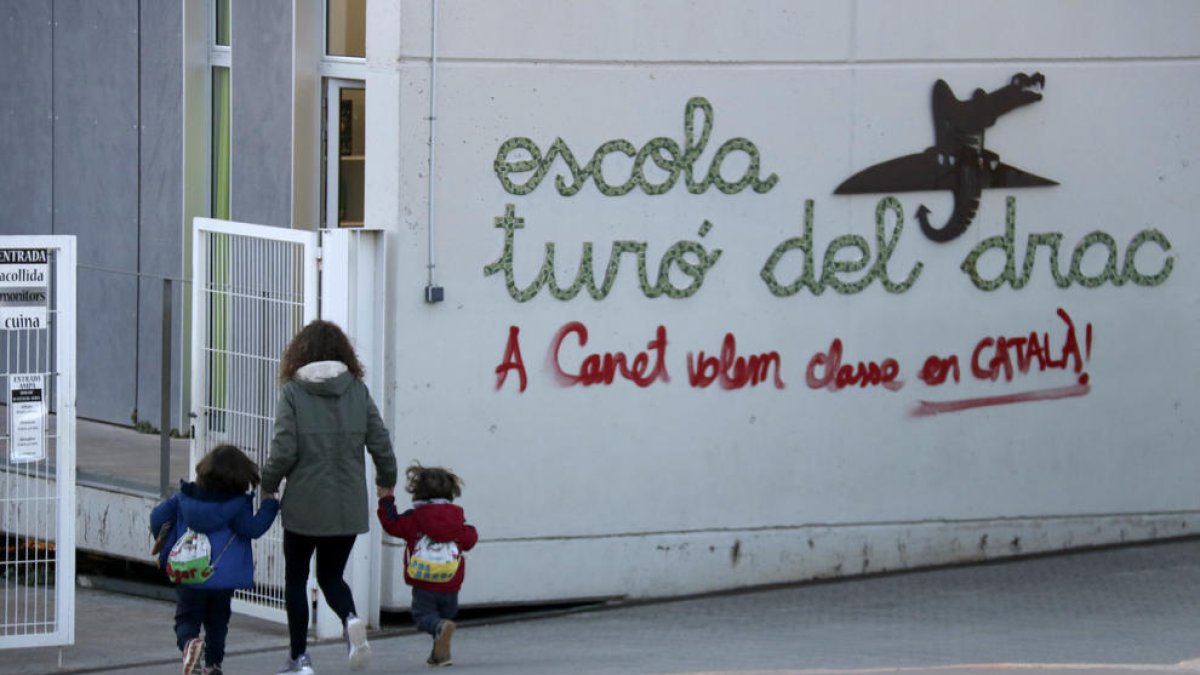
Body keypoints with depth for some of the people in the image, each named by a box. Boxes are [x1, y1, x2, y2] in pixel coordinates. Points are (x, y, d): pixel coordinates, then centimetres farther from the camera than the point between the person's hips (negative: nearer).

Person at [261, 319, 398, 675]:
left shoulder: (293, 392, -8)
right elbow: (381, 443, 1)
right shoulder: (357, 390, 0)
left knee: (296, 579, 15)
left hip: (304, 504, -3)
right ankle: (350, 619, -13)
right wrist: (386, 481, 19)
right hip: (348, 507, 3)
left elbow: (283, 450, -13)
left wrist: (267, 485, 5)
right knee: (331, 575, 18)